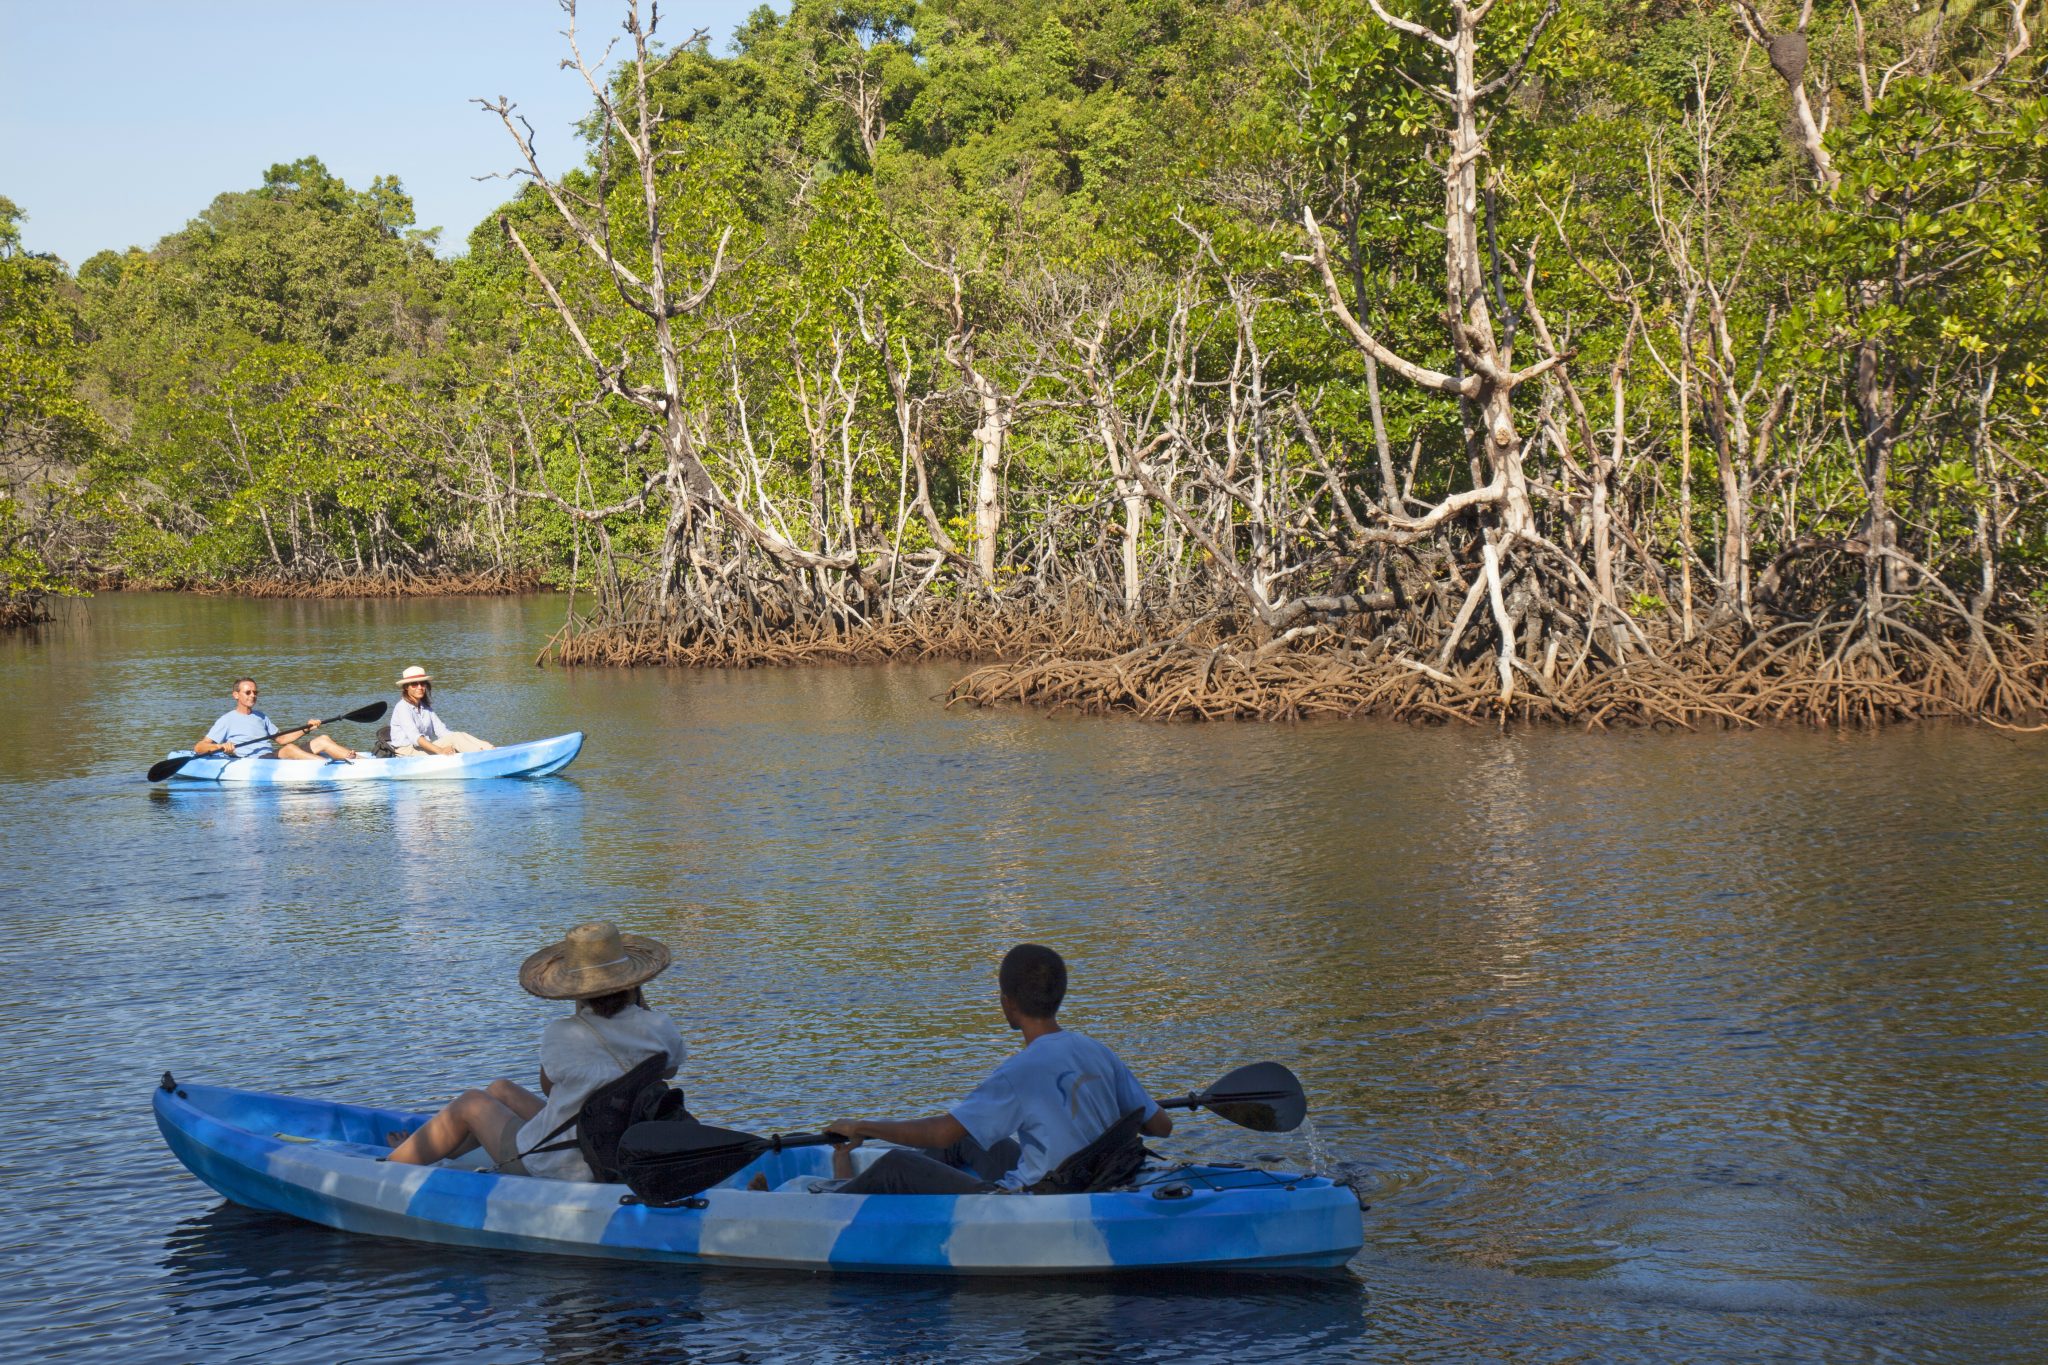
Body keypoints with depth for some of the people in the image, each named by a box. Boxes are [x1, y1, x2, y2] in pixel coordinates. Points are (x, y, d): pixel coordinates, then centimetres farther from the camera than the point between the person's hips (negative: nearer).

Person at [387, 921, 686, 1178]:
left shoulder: (560, 1036, -23)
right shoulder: (659, 1028, -12)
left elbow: (548, 1086, -1)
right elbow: (670, 1069, 12)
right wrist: (642, 1007, 9)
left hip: (555, 1170, -6)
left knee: (470, 1103, 21)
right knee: (500, 1089, 26)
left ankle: (393, 1166, 41)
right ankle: (433, 1152, 49)